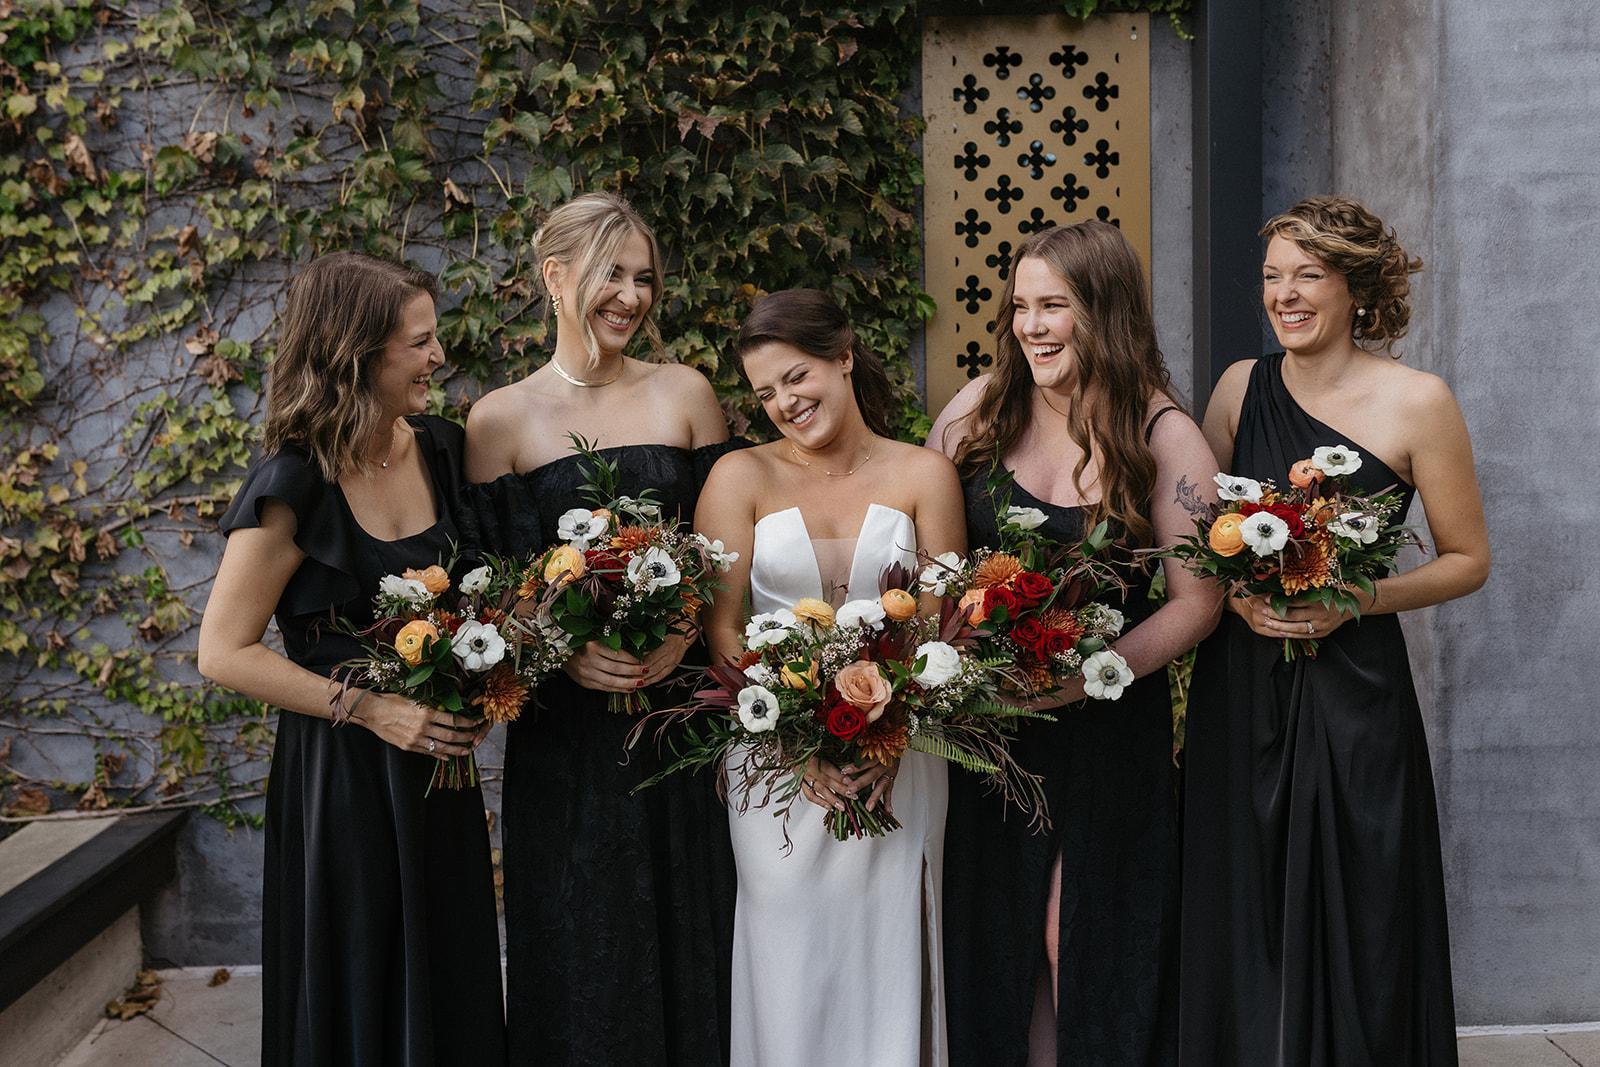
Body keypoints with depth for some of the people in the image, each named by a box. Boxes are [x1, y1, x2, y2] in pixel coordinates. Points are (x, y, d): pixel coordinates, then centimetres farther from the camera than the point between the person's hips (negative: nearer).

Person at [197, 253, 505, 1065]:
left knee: (452, 986, 15)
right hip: (344, 777, -5)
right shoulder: (295, 483, -16)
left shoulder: (439, 449, 2)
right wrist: (369, 708, -19)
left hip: (438, 765, 6)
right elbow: (224, 653, -13)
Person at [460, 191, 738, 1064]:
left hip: (678, 708, 2)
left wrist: (683, 631, -12)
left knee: (684, 931, 10)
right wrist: (562, 654, -18)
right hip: (563, 722, -2)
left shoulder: (685, 393, 4)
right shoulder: (500, 420, -2)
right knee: (577, 947, 8)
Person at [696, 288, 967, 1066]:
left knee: (886, 956, 6)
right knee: (790, 966, 3)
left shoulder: (923, 476, 4)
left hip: (896, 762, 1)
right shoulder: (740, 477, 2)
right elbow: (720, 627, -3)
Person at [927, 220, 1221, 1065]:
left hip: (1109, 732, -2)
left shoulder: (1166, 438, -8)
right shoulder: (982, 409, -1)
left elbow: (1196, 599, -8)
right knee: (993, 946, 12)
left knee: (1086, 946, 4)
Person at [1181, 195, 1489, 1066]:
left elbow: (1468, 560, 0)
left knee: (1354, 926, 3)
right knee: (1241, 924, 10)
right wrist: (1234, 593, -9)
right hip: (1240, 690, 3)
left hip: (1353, 687, -3)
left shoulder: (1415, 400, -6)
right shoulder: (1240, 386, 5)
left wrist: (1357, 600, -14)